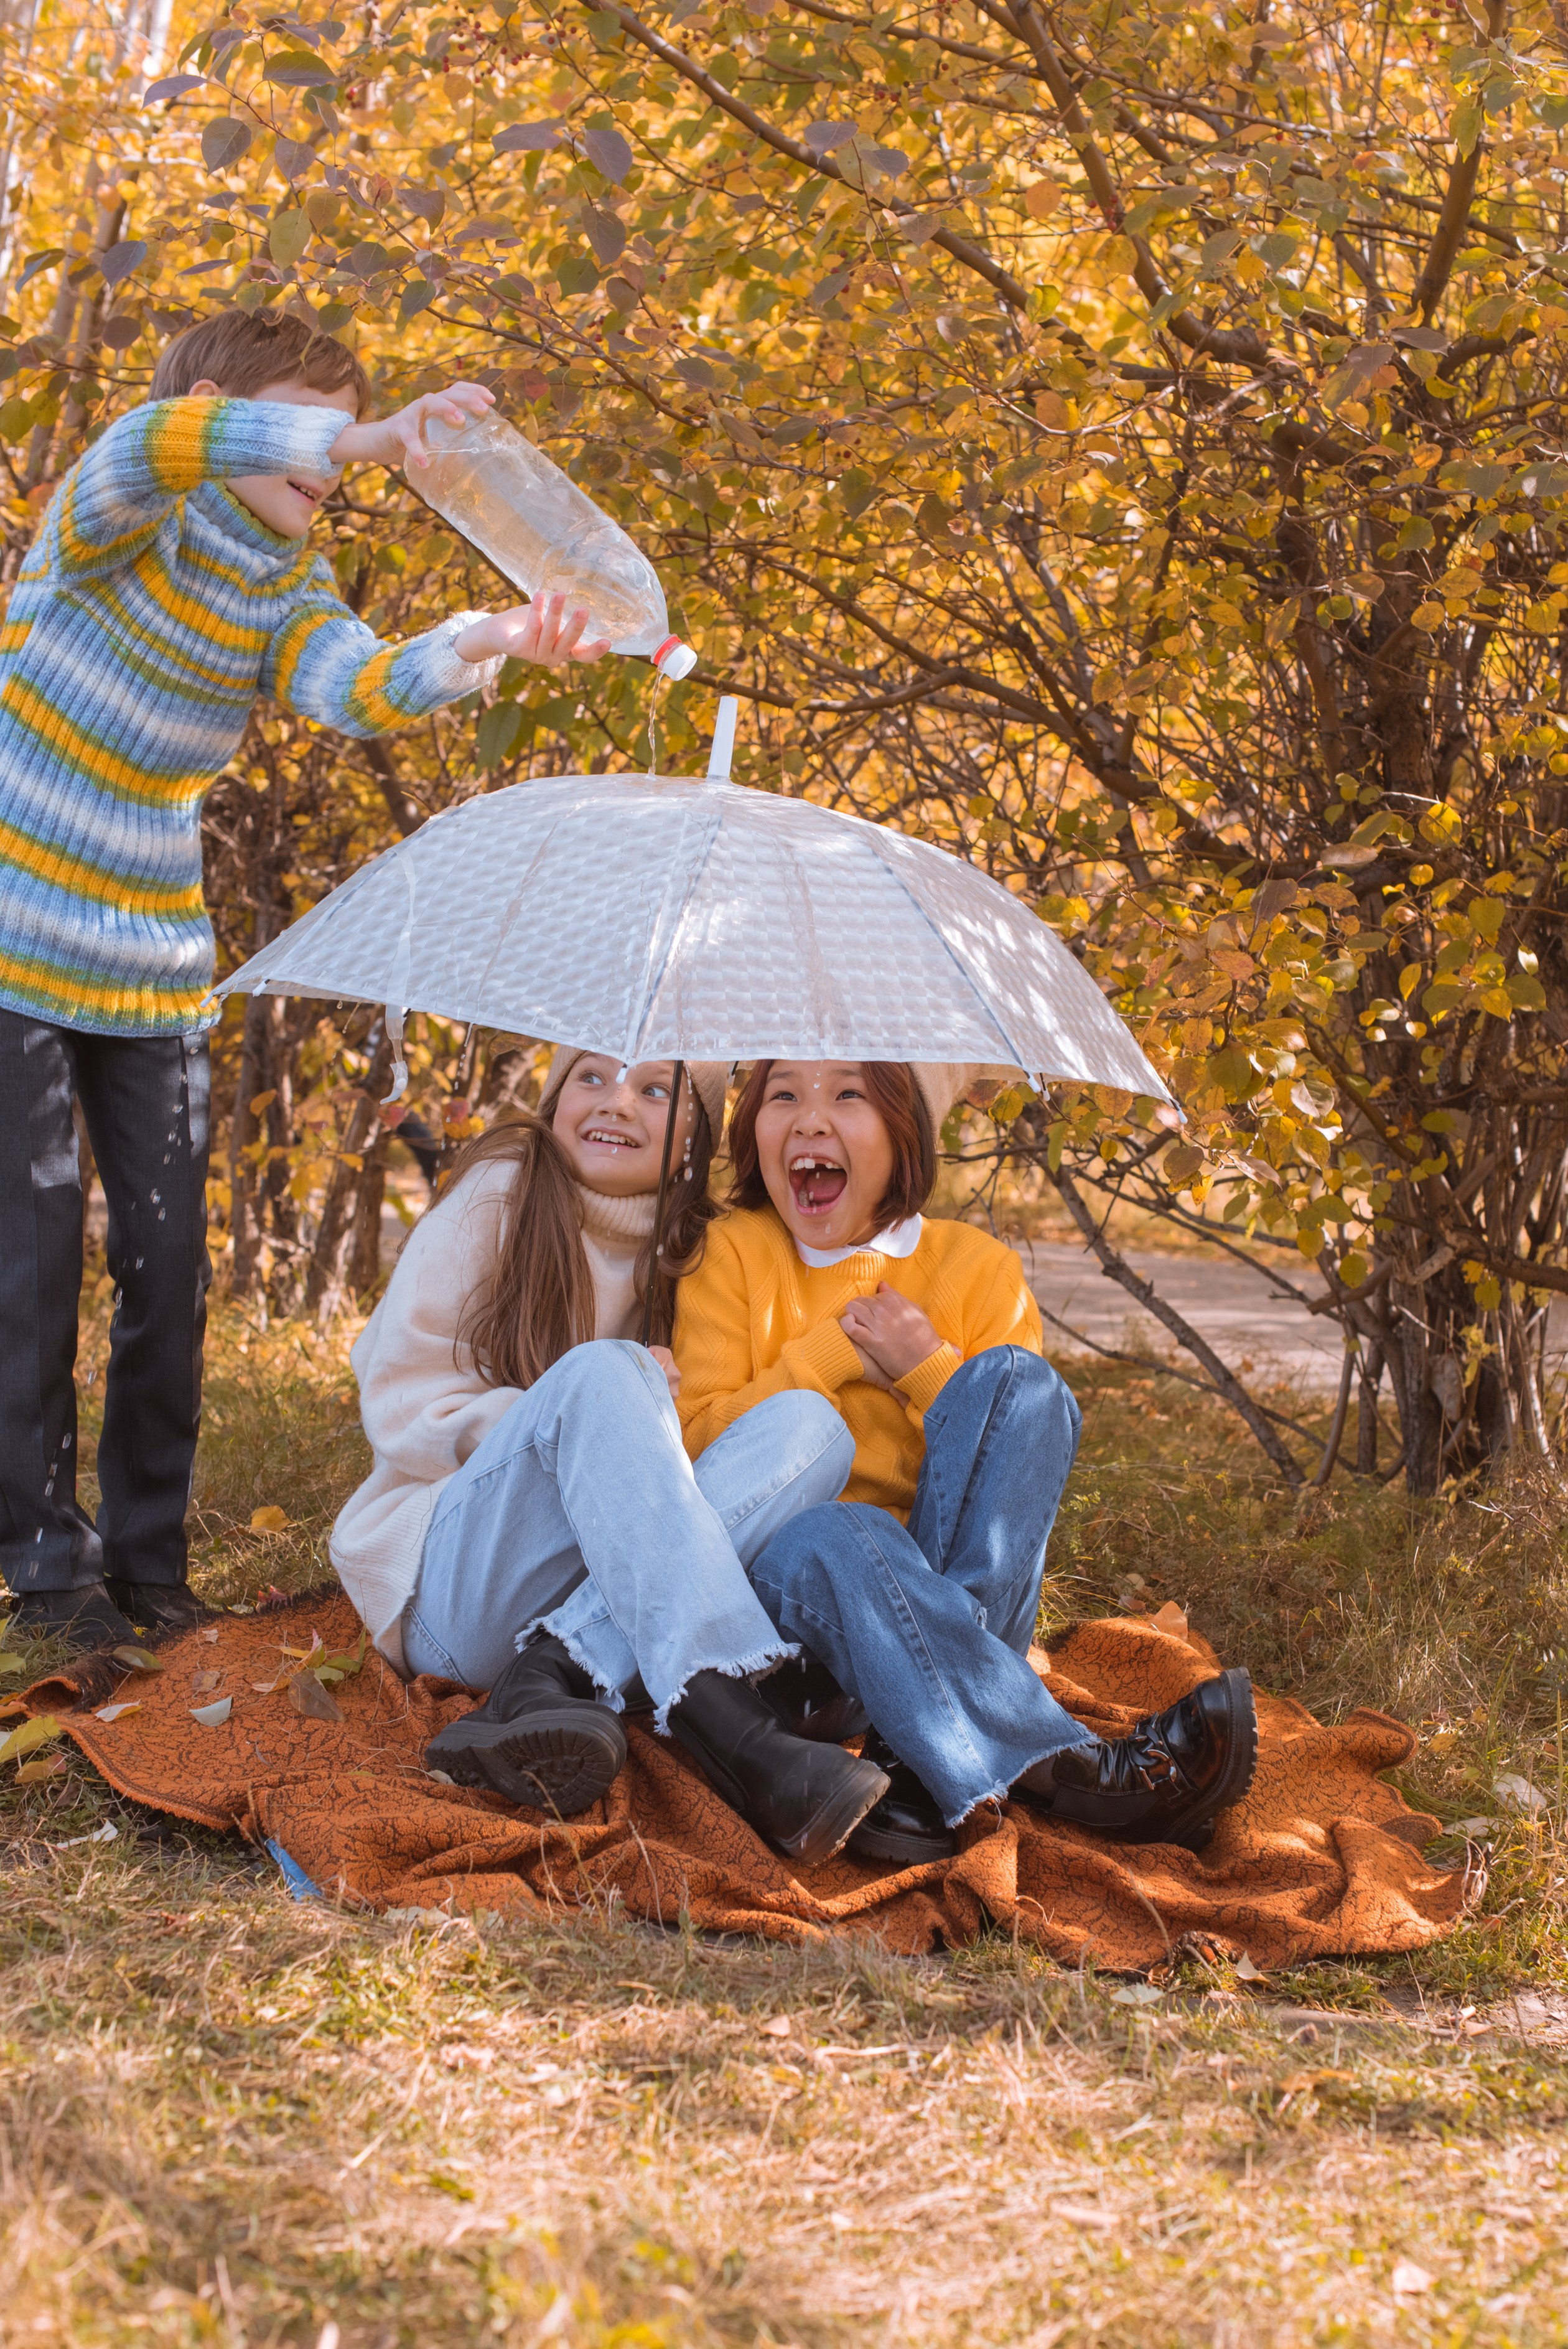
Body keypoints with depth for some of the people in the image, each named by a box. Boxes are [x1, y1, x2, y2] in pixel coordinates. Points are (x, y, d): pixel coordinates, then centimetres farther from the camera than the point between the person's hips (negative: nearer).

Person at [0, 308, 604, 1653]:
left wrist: (482, 646, -39)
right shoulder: (124, 520, -11)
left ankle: (147, 1558, 15)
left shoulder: (287, 588, 3)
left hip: (154, 971, 5)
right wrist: (367, 437, -46)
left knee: (168, 1265, 3)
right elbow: (157, 441, -37)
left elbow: (358, 686, -19)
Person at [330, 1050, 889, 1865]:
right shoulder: (500, 1195, 4)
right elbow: (398, 1401, -2)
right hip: (451, 1583, -3)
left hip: (617, 1588, 4)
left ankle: (549, 1678, -36)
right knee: (599, 1371, -31)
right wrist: (588, 1409, -16)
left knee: (807, 1424, -20)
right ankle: (736, 1736, -50)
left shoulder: (697, 1247, 15)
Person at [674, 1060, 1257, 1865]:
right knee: (829, 1535, -38)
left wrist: (926, 1369, -12)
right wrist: (831, 1355, -8)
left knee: (1017, 1378, -23)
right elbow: (698, 1442, -2)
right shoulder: (736, 1255, 8)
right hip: (780, 1579, -2)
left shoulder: (976, 1268, 9)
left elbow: (1020, 1465, 1)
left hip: (970, 1581, 2)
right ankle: (1063, 1769, -46)